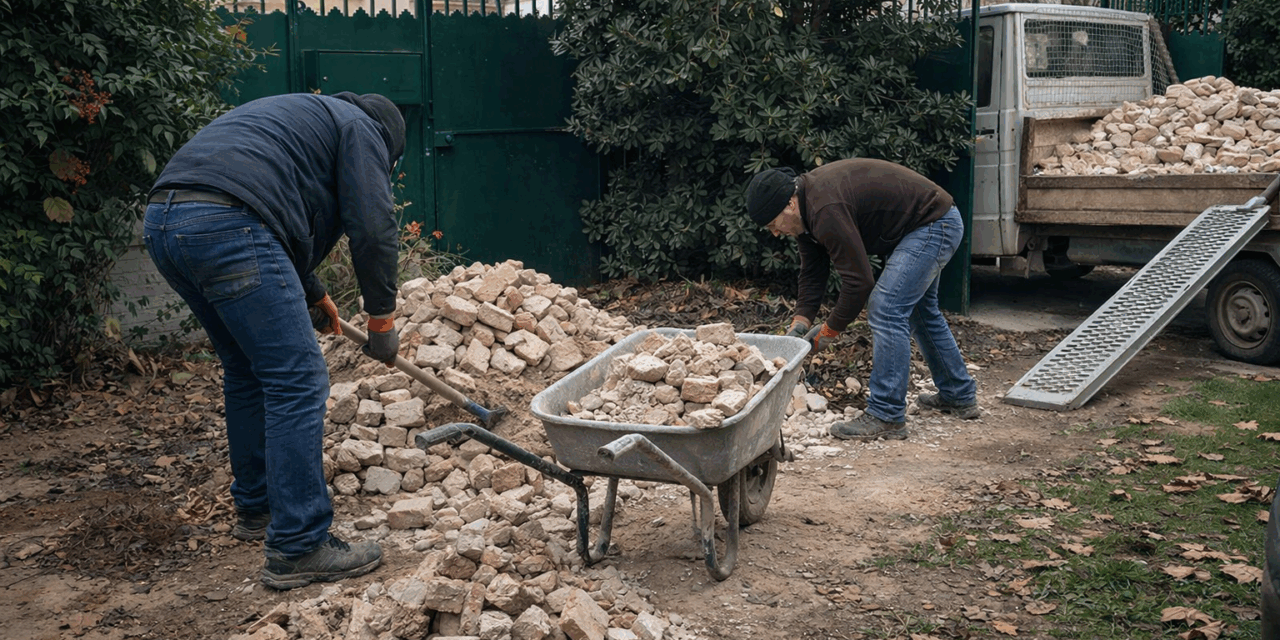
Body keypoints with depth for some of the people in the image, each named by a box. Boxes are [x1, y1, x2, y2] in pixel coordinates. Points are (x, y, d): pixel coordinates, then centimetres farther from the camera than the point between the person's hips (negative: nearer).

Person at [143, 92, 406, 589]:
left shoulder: (304, 115, 37)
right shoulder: (361, 128, 12)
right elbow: (373, 227, 1)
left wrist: (312, 294, 52)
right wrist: (382, 318, 10)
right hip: (227, 228, -10)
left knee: (248, 371, 23)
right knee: (297, 382, -6)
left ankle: (256, 508, 34)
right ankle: (297, 548, -6)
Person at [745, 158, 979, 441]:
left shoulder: (827, 210, -31)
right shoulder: (805, 203, 1)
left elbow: (859, 280, -28)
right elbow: (812, 271, 9)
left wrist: (829, 331, -16)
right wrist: (800, 322, -1)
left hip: (935, 224, -11)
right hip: (927, 226, 11)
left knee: (886, 310, -16)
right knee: (919, 310, 23)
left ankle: (886, 417, -11)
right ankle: (959, 396, 37)